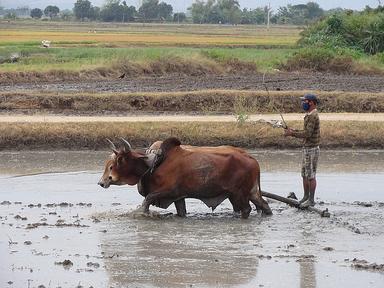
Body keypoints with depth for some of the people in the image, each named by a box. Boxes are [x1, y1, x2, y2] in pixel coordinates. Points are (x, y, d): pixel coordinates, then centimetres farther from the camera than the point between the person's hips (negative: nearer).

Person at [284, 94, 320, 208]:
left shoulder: (313, 116, -18)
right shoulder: (309, 115, 14)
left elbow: (307, 133, -24)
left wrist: (292, 133, -16)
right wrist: (293, 131, 7)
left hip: (312, 149, -10)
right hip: (307, 149, 10)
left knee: (310, 175, -4)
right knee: (305, 174, 14)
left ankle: (311, 199, 0)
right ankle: (306, 197, 21)